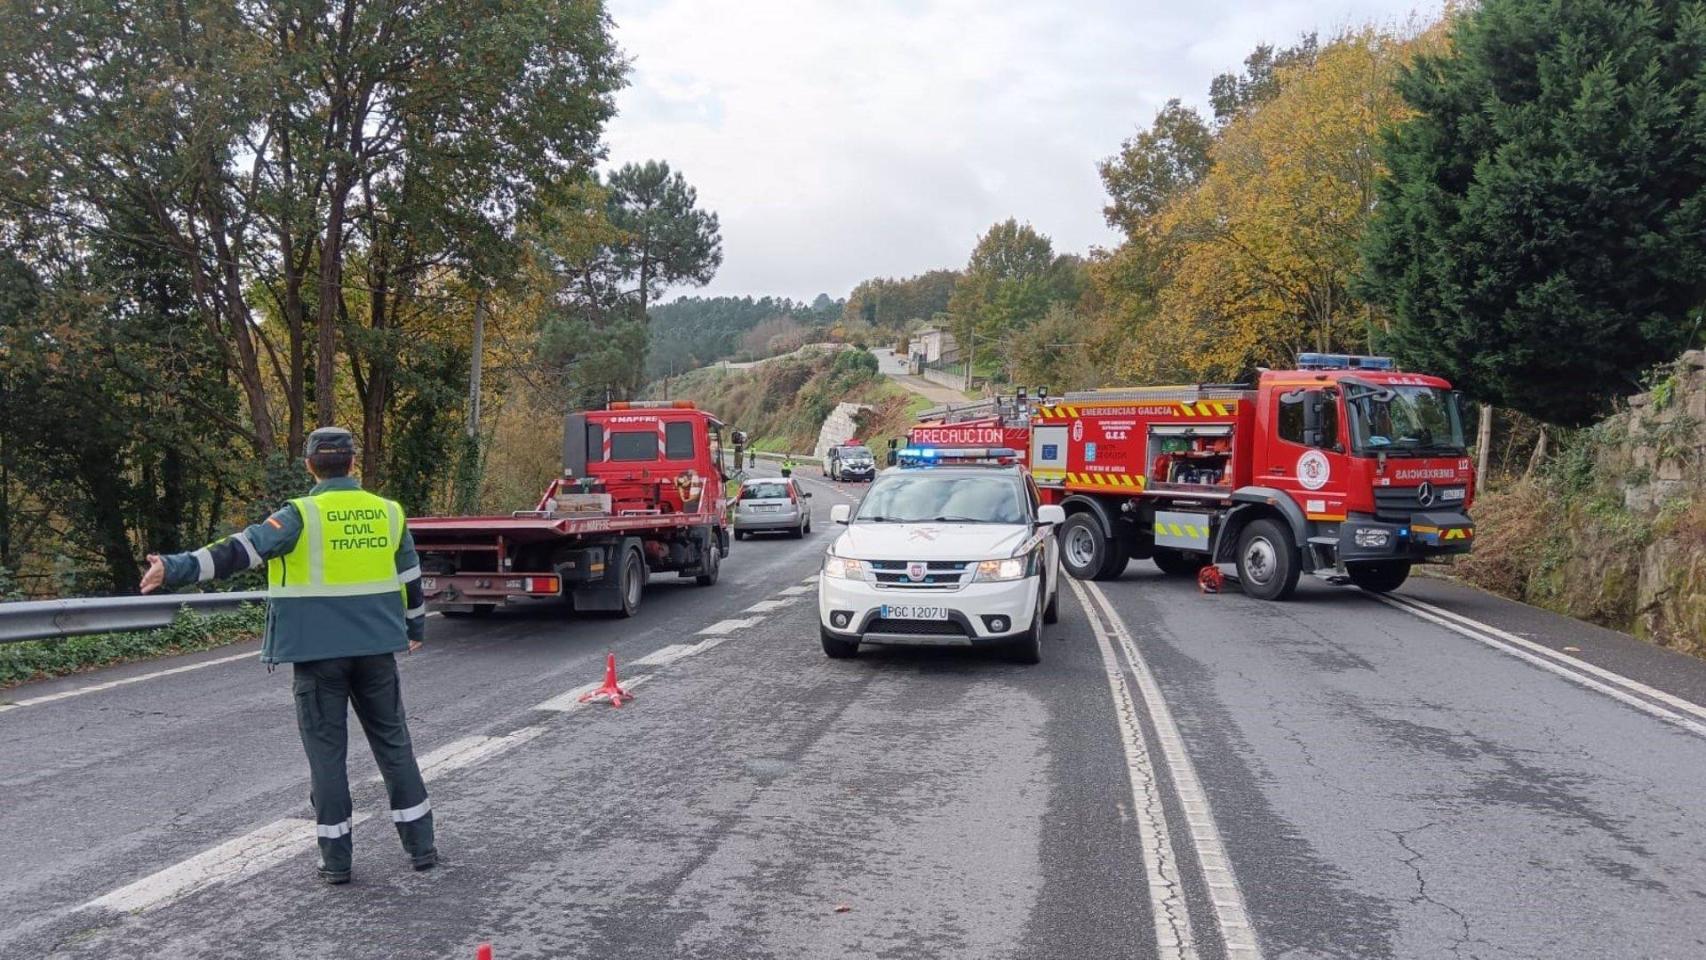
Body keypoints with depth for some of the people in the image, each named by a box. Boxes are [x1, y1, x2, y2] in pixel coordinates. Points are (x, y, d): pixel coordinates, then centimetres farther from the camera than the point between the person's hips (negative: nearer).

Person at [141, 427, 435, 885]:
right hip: (376, 648, 3)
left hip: (319, 652, -3)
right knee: (393, 742, 14)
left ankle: (337, 859, 11)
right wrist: (415, 630, 25)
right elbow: (410, 578, 11)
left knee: (326, 750, 7)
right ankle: (421, 846, 17)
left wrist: (177, 568, -24)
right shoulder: (388, 512, 2)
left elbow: (240, 551, -21)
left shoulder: (301, 515, -10)